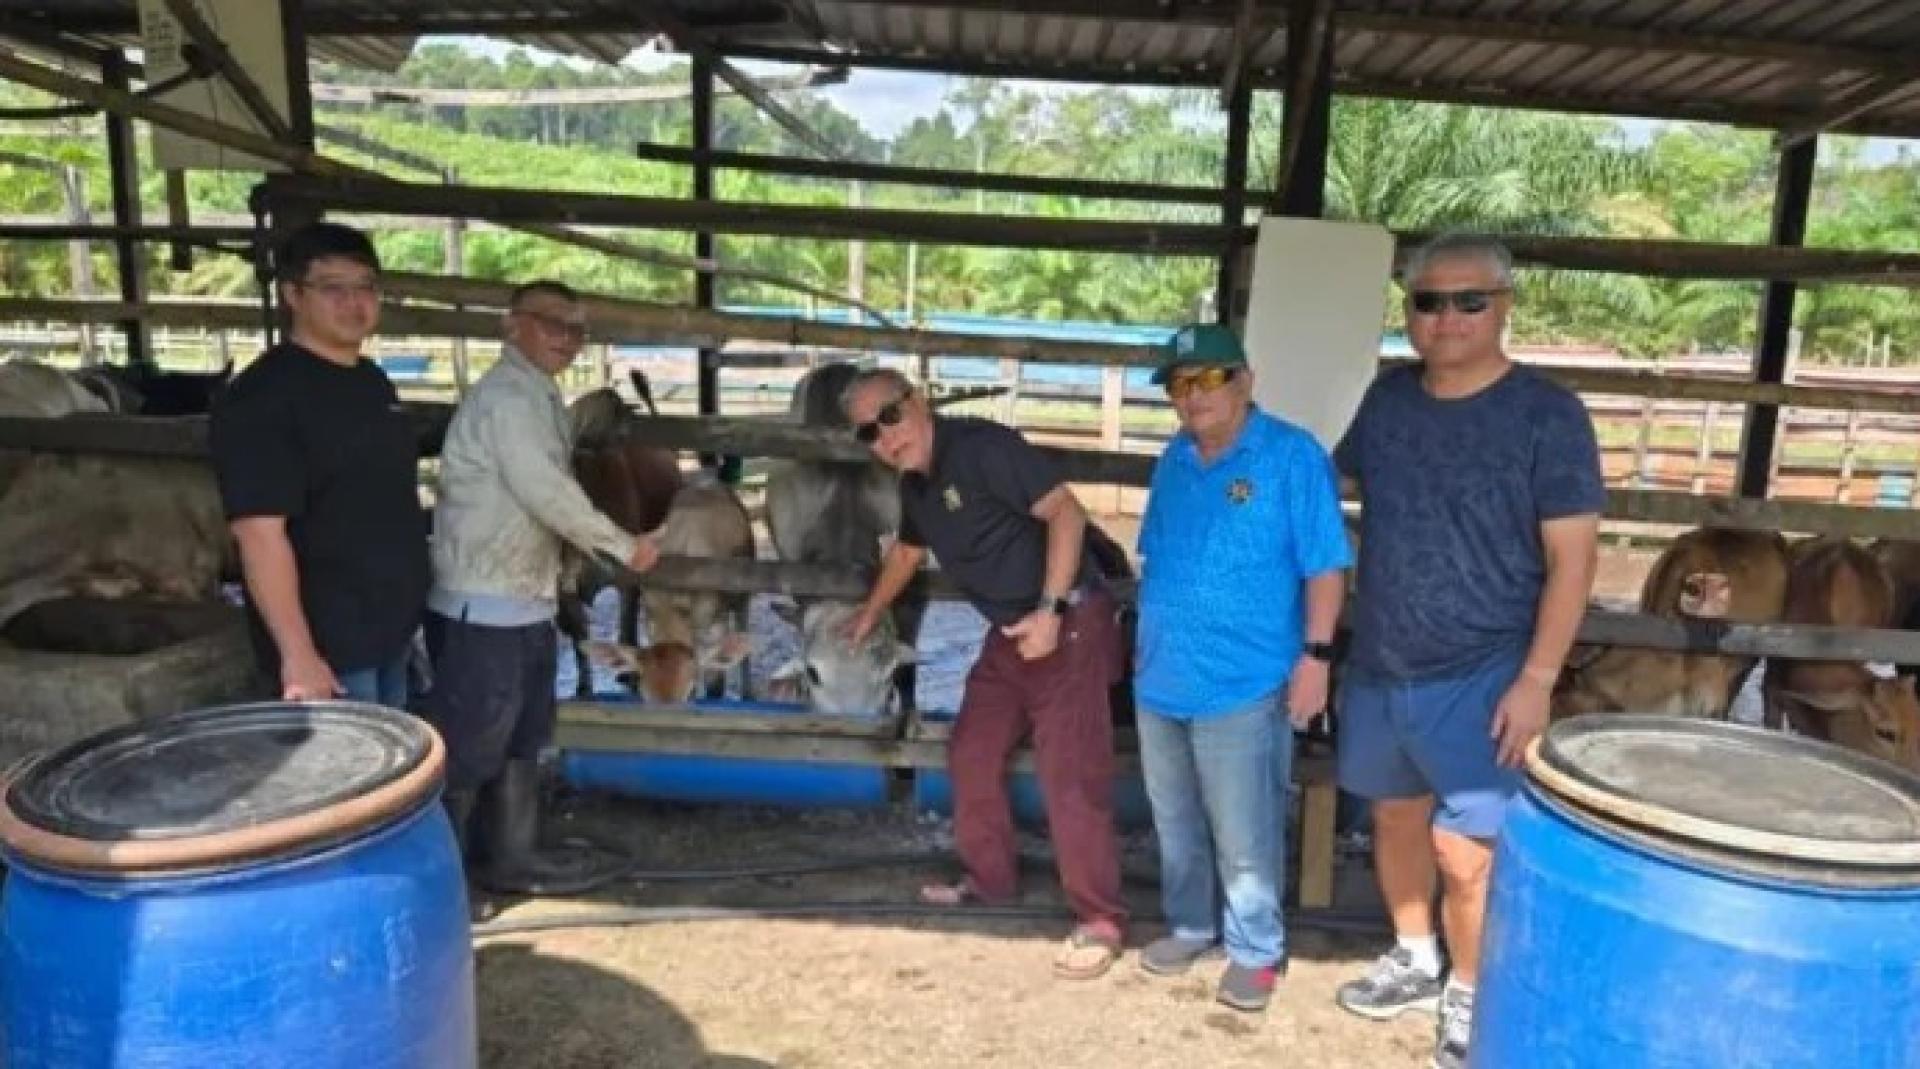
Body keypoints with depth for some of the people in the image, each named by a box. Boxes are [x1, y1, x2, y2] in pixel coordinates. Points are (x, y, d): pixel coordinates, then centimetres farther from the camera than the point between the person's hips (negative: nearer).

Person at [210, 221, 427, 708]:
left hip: (390, 634, 9)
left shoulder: (374, 382, 10)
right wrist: (298, 654, -27)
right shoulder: (264, 395, -16)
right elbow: (260, 531, -23)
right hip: (329, 648, -8)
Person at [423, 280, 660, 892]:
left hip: (525, 601, 10)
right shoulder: (505, 396, -17)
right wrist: (625, 547, -12)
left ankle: (509, 857, 31)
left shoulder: (538, 397, 14)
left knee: (518, 742, 18)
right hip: (483, 607, -10)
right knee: (465, 749, 1)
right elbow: (548, 494, -21)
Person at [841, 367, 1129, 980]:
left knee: (1070, 777, -8)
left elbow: (1066, 512, -23)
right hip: (1008, 632, 9)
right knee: (972, 755, 16)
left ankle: (1100, 920, 4)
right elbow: (908, 549, 29)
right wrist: (871, 613, 42)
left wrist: (1049, 610, -26)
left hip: (1068, 623, -9)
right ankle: (989, 880, 33)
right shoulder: (915, 483, 9)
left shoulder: (982, 446, -18)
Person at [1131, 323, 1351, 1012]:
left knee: (1243, 836, 3)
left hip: (1243, 685, -7)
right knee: (1176, 823, 18)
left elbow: (1326, 567, -12)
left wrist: (1315, 655, -16)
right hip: (1163, 678, 7)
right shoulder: (1174, 460, 10)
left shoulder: (1292, 457, -11)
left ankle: (1256, 950, 21)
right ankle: (1190, 925, 36)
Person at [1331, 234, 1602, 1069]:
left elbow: (1571, 558, -12)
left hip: (1480, 677, -5)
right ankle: (1414, 960, 40)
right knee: (1395, 814, 19)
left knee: (1466, 848, -4)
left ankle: (1469, 995, 22)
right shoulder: (1386, 398, 3)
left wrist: (1537, 679, -17)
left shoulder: (1548, 415, -11)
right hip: (1376, 665, 5)